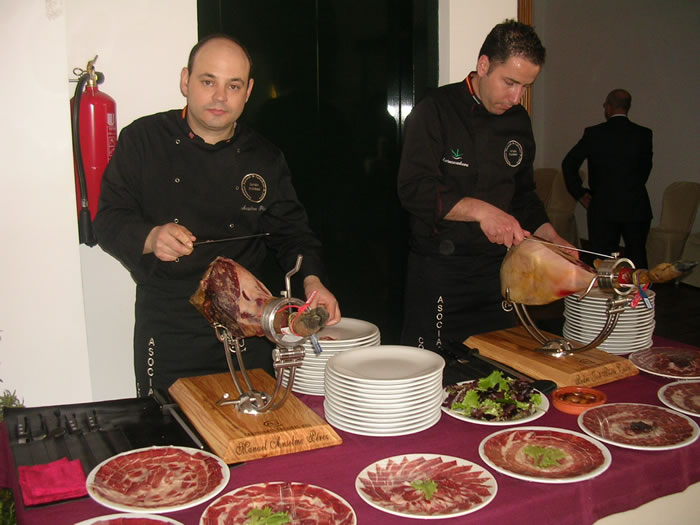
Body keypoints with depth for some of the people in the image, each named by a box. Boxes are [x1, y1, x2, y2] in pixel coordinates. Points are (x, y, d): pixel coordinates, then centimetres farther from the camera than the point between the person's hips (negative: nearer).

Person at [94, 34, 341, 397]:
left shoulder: (265, 159, 5)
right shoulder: (143, 140, -2)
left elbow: (291, 232, 9)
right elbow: (109, 220, -3)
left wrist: (311, 280, -10)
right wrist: (150, 238, -24)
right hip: (167, 330, -2)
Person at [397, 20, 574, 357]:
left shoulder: (518, 121, 10)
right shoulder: (436, 111, -9)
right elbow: (414, 189, -18)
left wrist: (551, 238, 4)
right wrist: (479, 210, -28)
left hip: (495, 270, 6)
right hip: (437, 270, -6)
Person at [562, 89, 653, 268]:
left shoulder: (593, 133, -5)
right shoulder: (644, 134, -1)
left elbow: (568, 163, -3)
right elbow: (645, 168, 8)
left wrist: (579, 193, 6)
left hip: (603, 207, -2)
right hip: (637, 206, 2)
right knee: (637, 258, 13)